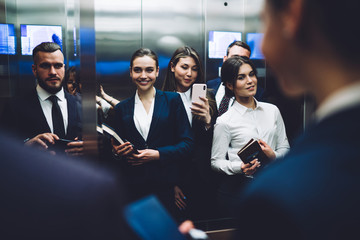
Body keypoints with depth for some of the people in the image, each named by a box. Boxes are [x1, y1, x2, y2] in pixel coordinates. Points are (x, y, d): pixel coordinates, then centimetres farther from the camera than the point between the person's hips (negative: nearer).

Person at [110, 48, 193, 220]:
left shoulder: (172, 100, 5)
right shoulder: (122, 108, 10)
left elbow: (187, 143, 0)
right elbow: (116, 148, 14)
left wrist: (157, 154, -12)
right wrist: (118, 152, -8)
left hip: (165, 185, -1)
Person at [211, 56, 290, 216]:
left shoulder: (272, 110, 8)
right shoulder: (225, 122, -5)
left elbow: (285, 147, 12)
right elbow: (216, 161, -3)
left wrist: (273, 156, -9)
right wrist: (241, 167, -20)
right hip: (237, 189, -3)